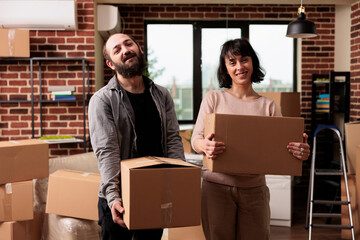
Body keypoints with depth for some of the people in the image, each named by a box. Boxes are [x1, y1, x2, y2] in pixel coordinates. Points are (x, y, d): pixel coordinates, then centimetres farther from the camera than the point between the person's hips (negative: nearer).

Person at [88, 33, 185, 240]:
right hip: (119, 200, -4)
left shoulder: (162, 95, 7)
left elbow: (173, 141, 2)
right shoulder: (102, 100, -7)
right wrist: (113, 197, -27)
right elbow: (106, 152, -16)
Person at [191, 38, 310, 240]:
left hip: (254, 188, 2)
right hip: (217, 187, -1)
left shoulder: (268, 106, 7)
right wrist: (205, 146, -28)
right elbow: (196, 138, -3)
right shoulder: (214, 98, 3)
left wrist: (301, 151, -22)